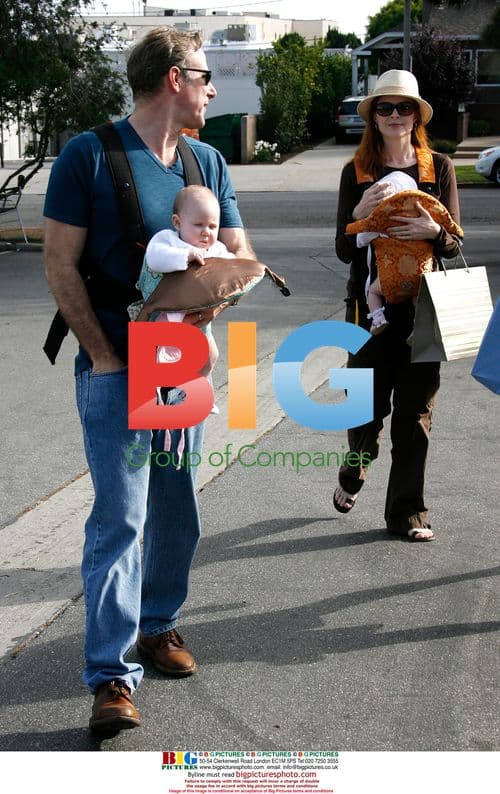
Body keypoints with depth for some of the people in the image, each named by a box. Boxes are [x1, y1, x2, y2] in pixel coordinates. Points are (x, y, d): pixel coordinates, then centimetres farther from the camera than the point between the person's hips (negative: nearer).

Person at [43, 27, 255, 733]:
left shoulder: (206, 161, 9)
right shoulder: (89, 155, -9)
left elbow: (240, 253, 9)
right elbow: (61, 266, -10)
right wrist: (103, 356, -13)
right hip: (117, 369, -5)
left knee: (178, 508, 13)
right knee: (120, 517, -9)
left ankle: (160, 623, 33)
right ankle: (111, 675, -5)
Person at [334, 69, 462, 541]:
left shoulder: (438, 168, 4)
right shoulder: (357, 173, 2)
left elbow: (454, 244, 3)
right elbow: (344, 251, 0)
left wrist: (432, 230, -19)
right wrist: (361, 213, -19)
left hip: (422, 305, 1)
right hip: (370, 303, 0)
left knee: (415, 410, 3)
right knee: (368, 403, 2)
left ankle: (406, 511, 14)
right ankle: (354, 474, 35)